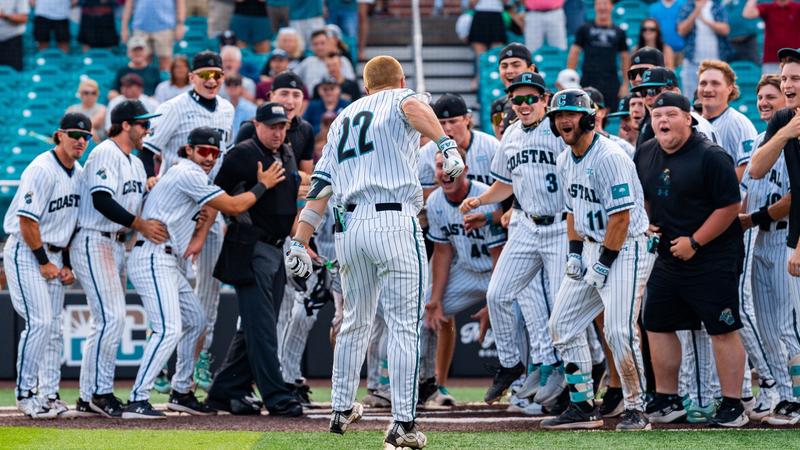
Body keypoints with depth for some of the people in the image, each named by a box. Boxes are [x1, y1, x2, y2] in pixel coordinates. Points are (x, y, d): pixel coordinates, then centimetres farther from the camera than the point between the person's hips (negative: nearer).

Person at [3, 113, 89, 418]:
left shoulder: (78, 173, 9)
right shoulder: (41, 170, -17)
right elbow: (27, 220, -20)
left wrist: (66, 264, 10)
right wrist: (44, 262, -15)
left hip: (54, 254, 8)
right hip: (26, 253, -8)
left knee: (54, 326, 6)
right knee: (40, 322, -16)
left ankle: (49, 394, 10)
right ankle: (25, 394, -8)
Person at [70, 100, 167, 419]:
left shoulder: (136, 163, 19)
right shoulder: (105, 154, -11)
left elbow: (138, 204, 18)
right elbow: (102, 201, -22)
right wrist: (141, 225, -20)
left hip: (117, 246, 10)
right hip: (93, 244, -10)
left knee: (109, 321, 9)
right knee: (111, 318, -16)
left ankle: (89, 397, 12)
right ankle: (100, 392, -12)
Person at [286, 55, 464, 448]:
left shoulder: (343, 119, 25)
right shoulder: (399, 100, 11)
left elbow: (319, 187, 18)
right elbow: (414, 108, -17)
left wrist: (299, 243, 14)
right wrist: (447, 145, -31)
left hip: (349, 226, 6)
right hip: (394, 223, -6)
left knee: (355, 322, 22)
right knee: (404, 325, -6)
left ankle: (342, 409, 30)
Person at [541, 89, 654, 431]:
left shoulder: (609, 157, -18)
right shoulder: (565, 161, 10)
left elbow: (621, 216, -20)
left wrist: (604, 264, -18)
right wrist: (574, 253, 8)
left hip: (624, 249, -9)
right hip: (590, 249, 9)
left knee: (619, 331, -18)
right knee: (562, 325, 7)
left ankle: (635, 409, -6)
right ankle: (583, 407, 13)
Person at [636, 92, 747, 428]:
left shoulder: (711, 156, -15)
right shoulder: (647, 153, 7)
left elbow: (730, 206, -17)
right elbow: (641, 195, 24)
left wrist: (694, 242, -17)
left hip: (713, 258, -7)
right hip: (668, 258, 7)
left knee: (723, 331, -5)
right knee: (657, 325, 11)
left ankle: (732, 406, 1)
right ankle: (667, 401, 22)